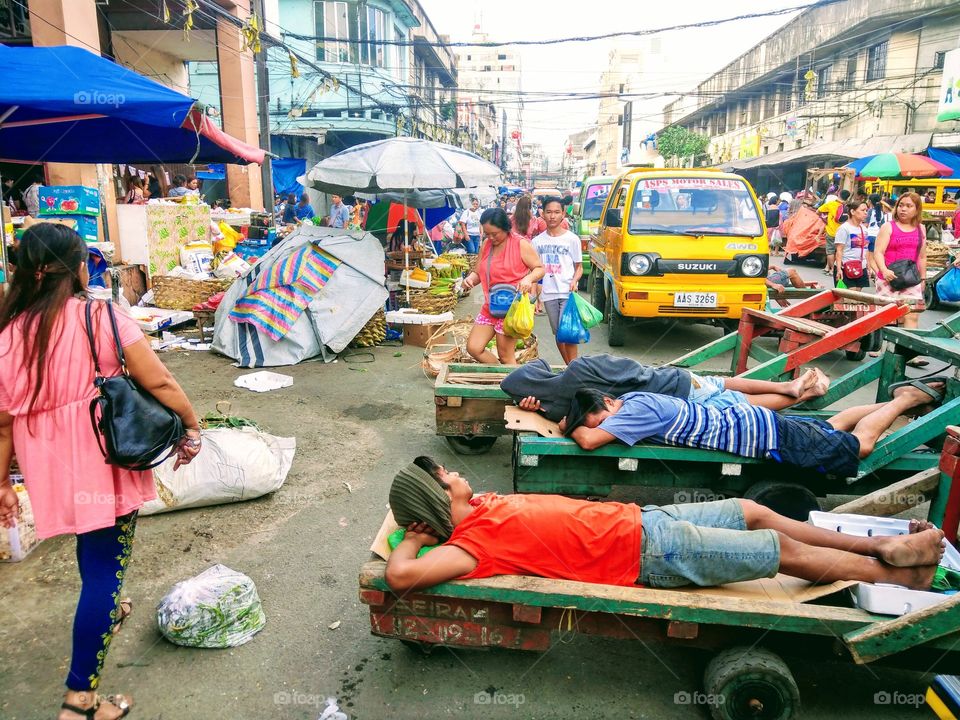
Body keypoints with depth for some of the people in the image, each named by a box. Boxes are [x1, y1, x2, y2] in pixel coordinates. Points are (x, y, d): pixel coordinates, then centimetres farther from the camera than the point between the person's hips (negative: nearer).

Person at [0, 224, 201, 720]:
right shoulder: (100, 318, -14)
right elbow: (159, 383, -16)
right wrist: (192, 427, -2)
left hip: (51, 468, 5)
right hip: (104, 464, -5)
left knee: (92, 543, 31)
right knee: (106, 566, 4)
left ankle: (104, 609, 56)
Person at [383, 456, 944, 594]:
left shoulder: (481, 506, 2)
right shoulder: (475, 541, -21)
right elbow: (402, 575, -34)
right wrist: (412, 539, -16)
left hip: (638, 519, 9)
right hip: (650, 551, -9)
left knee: (752, 512, 15)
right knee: (785, 552, 2)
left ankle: (878, 545, 31)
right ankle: (901, 573, 25)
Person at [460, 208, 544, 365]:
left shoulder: (521, 244, -9)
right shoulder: (486, 245, 8)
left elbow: (540, 268, -5)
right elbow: (478, 273, 14)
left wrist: (528, 278, -26)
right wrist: (470, 279, -9)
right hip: (490, 306, 7)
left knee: (505, 355, -1)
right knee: (473, 347, 2)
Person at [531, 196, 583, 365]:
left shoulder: (572, 239, 0)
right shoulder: (537, 241, 7)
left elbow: (579, 267, 5)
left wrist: (575, 281, -16)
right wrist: (535, 295, 4)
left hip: (567, 293, -3)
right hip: (548, 294, 3)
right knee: (558, 333, 9)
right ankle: (569, 366, 21)